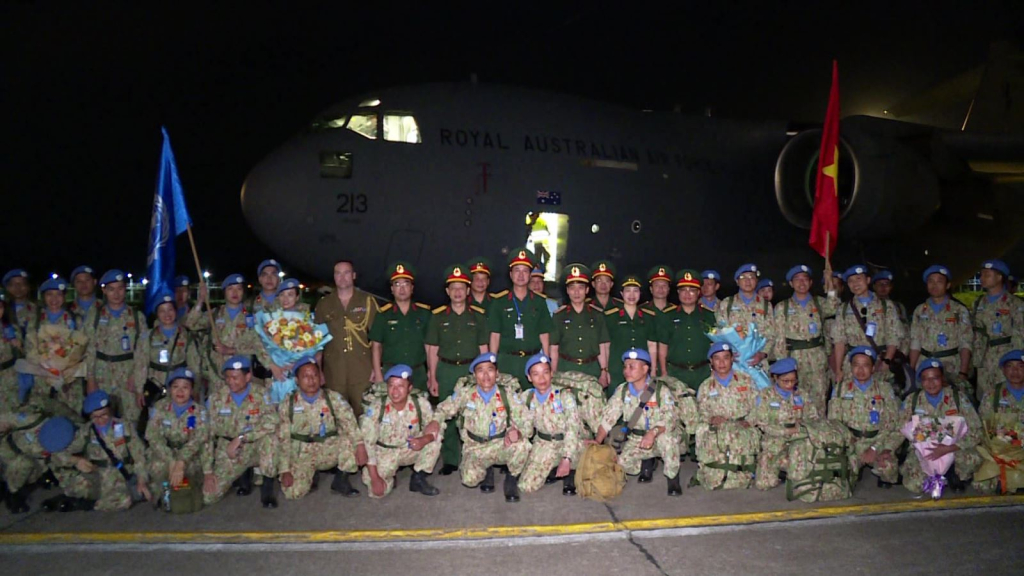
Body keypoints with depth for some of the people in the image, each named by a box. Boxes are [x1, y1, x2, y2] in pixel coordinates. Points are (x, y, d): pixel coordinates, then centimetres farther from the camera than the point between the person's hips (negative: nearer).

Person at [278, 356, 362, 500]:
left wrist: (360, 445, -36)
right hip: (303, 455, 0)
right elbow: (283, 440, -2)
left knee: (350, 439, -29)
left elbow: (349, 422, -20)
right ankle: (311, 474, 15)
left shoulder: (333, 398, -7)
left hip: (330, 451, 0)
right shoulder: (287, 405, -4)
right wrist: (285, 470, -7)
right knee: (293, 493, -21)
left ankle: (341, 481, -6)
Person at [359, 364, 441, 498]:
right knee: (377, 490, -22)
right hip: (385, 453, -2)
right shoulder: (376, 408, -23)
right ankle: (388, 477, 15)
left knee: (435, 438, -23)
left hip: (411, 450, 2)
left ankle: (418, 479, -5)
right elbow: (367, 443, -20)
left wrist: (425, 439, -35)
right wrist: (374, 478, -23)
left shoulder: (421, 403, -19)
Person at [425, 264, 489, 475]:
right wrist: (432, 378, 2)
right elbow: (432, 349, 7)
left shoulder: (478, 315, 7)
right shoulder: (438, 316, 6)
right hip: (446, 370, 0)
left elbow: (483, 348, 8)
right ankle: (450, 460, 13)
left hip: (471, 369, 0)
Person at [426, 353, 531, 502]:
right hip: (475, 448, 1)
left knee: (522, 444, -33)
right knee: (470, 479, -26)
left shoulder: (507, 395, -8)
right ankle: (486, 471, 15)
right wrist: (435, 421, -16)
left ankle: (512, 479, -1)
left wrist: (517, 431, -36)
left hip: (501, 445, -1)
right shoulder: (465, 394, -6)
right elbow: (444, 409, 7)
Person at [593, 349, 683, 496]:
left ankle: (673, 478, -13)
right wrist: (598, 440, -20)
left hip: (659, 438, -4)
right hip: (636, 441, 4)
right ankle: (647, 463, 15)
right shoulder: (621, 391, -2)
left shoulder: (661, 391, -15)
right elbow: (608, 417, -6)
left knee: (666, 437, -37)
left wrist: (653, 432, -43)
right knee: (622, 463, -19)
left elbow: (670, 419, -25)